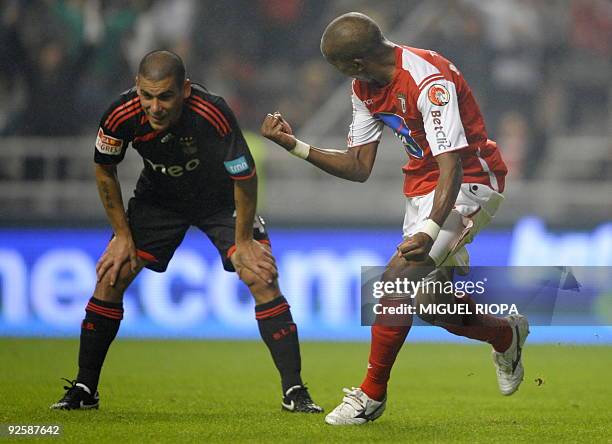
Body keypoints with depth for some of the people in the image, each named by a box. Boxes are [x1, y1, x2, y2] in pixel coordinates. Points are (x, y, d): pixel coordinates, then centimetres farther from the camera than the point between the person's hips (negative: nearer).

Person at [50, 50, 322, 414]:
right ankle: (83, 390, 6)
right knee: (110, 278, -7)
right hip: (158, 198, 2)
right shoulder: (122, 115, -29)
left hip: (222, 200, -2)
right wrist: (123, 235, -6)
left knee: (263, 279, -17)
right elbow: (105, 171, -8)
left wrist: (244, 241, -16)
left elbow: (245, 176, -23)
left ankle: (294, 391, -8)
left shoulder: (214, 114, -38)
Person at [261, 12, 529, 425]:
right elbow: (359, 167, 7)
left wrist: (429, 232, -44)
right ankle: (506, 335, 37)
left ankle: (371, 395, -9)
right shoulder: (366, 88, 1)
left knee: (398, 278, -20)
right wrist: (294, 144, -3)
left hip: (468, 185, -9)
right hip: (422, 187, 9)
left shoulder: (430, 81, -27)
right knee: (427, 300, 9)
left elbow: (452, 166, -33)